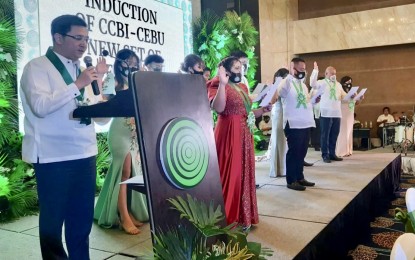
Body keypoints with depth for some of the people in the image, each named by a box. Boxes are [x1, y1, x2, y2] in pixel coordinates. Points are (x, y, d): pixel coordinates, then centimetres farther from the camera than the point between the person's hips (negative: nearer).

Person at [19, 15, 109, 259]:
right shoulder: (37, 67, -3)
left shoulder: (82, 70, 13)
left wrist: (98, 81, -2)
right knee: (53, 218, 8)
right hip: (53, 157, -5)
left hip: (85, 154, 6)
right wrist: (77, 85, -21)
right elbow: (40, 106, -21)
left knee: (82, 217, 14)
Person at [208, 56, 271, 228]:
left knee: (244, 174, 13)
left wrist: (263, 110, 9)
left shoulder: (242, 87, 17)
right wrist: (222, 83, -28)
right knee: (230, 175, -4)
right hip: (229, 134, -8)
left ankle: (243, 215, 26)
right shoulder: (218, 86, -7)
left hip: (244, 135, 8)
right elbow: (218, 108, -25)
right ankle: (228, 219, 7)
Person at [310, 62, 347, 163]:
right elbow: (313, 83, -20)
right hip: (326, 113, -6)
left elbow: (344, 96, 21)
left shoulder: (338, 85, 19)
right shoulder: (322, 83, 0)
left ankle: (332, 154, 19)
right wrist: (315, 70, -20)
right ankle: (325, 155, 4)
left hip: (336, 114, 6)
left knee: (334, 135, 10)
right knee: (325, 135, -1)